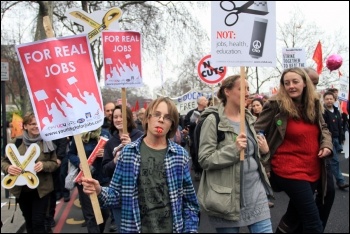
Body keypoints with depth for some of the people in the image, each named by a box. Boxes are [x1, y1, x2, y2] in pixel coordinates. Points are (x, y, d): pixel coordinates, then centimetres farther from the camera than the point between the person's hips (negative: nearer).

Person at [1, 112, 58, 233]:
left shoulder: (47, 141, -4)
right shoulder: (17, 141, -2)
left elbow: (55, 163, -1)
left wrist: (44, 165, -22)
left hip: (41, 189, -2)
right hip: (21, 189, 2)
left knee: (38, 223, -1)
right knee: (28, 221, 18)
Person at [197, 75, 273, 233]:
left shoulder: (249, 119, 11)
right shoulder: (213, 120, -10)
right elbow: (204, 160, -15)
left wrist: (264, 151, 0)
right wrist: (233, 149, -25)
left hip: (256, 191, 6)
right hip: (227, 195, -5)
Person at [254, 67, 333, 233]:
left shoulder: (314, 104, 6)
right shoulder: (275, 104, -12)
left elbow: (323, 128, 19)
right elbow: (257, 132, -8)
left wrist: (327, 145, 0)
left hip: (313, 171, 7)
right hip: (289, 171, -7)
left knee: (295, 214, 20)